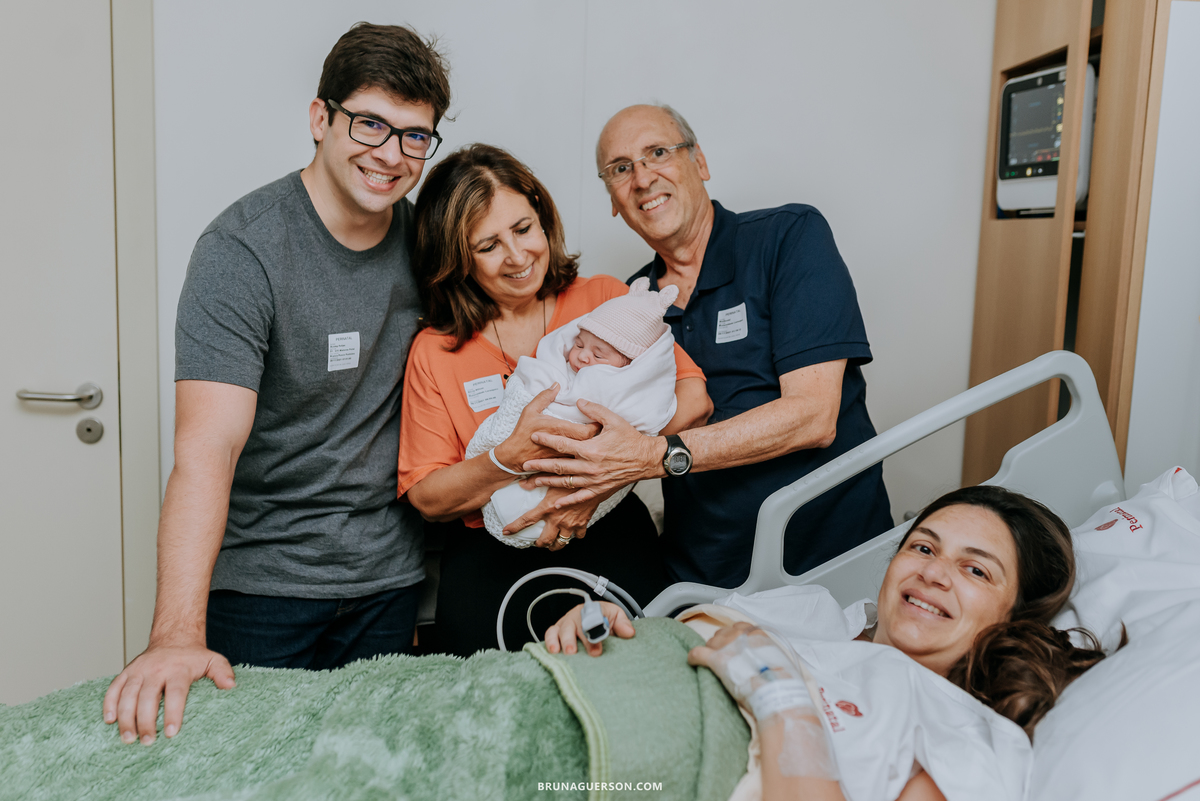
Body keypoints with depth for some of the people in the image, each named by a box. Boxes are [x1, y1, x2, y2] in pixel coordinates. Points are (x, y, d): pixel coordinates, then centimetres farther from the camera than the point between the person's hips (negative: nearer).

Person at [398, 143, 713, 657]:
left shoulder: (605, 298, 4)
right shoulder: (434, 351, 4)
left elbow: (693, 398, -8)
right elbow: (427, 499, 0)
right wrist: (513, 457, -20)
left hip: (606, 534, 0)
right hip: (489, 550, 0)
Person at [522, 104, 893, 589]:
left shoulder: (790, 236, -5)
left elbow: (813, 416, -15)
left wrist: (658, 456, -22)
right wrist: (582, 492, -12)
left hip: (830, 562, -3)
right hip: (700, 580, 4)